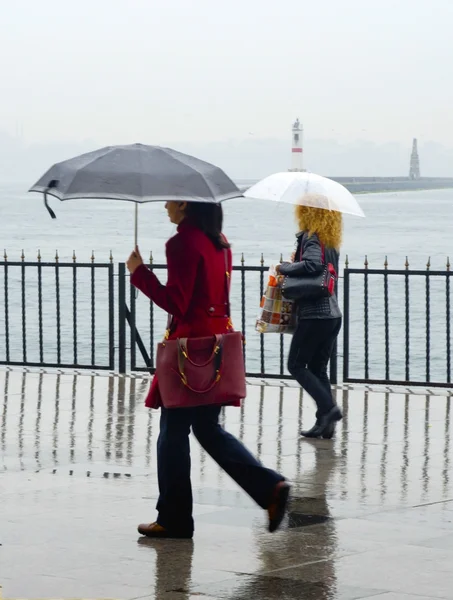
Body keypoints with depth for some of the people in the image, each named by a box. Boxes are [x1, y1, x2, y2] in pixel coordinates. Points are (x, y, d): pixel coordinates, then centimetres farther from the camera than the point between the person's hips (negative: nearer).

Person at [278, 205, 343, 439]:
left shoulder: (310, 237, -11)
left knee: (296, 365, 1)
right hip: (333, 315, 8)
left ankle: (328, 408, -11)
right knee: (318, 369, 12)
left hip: (313, 315, -8)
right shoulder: (331, 241, 15)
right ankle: (324, 423, 7)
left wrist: (285, 268, -14)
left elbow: (312, 264, -29)